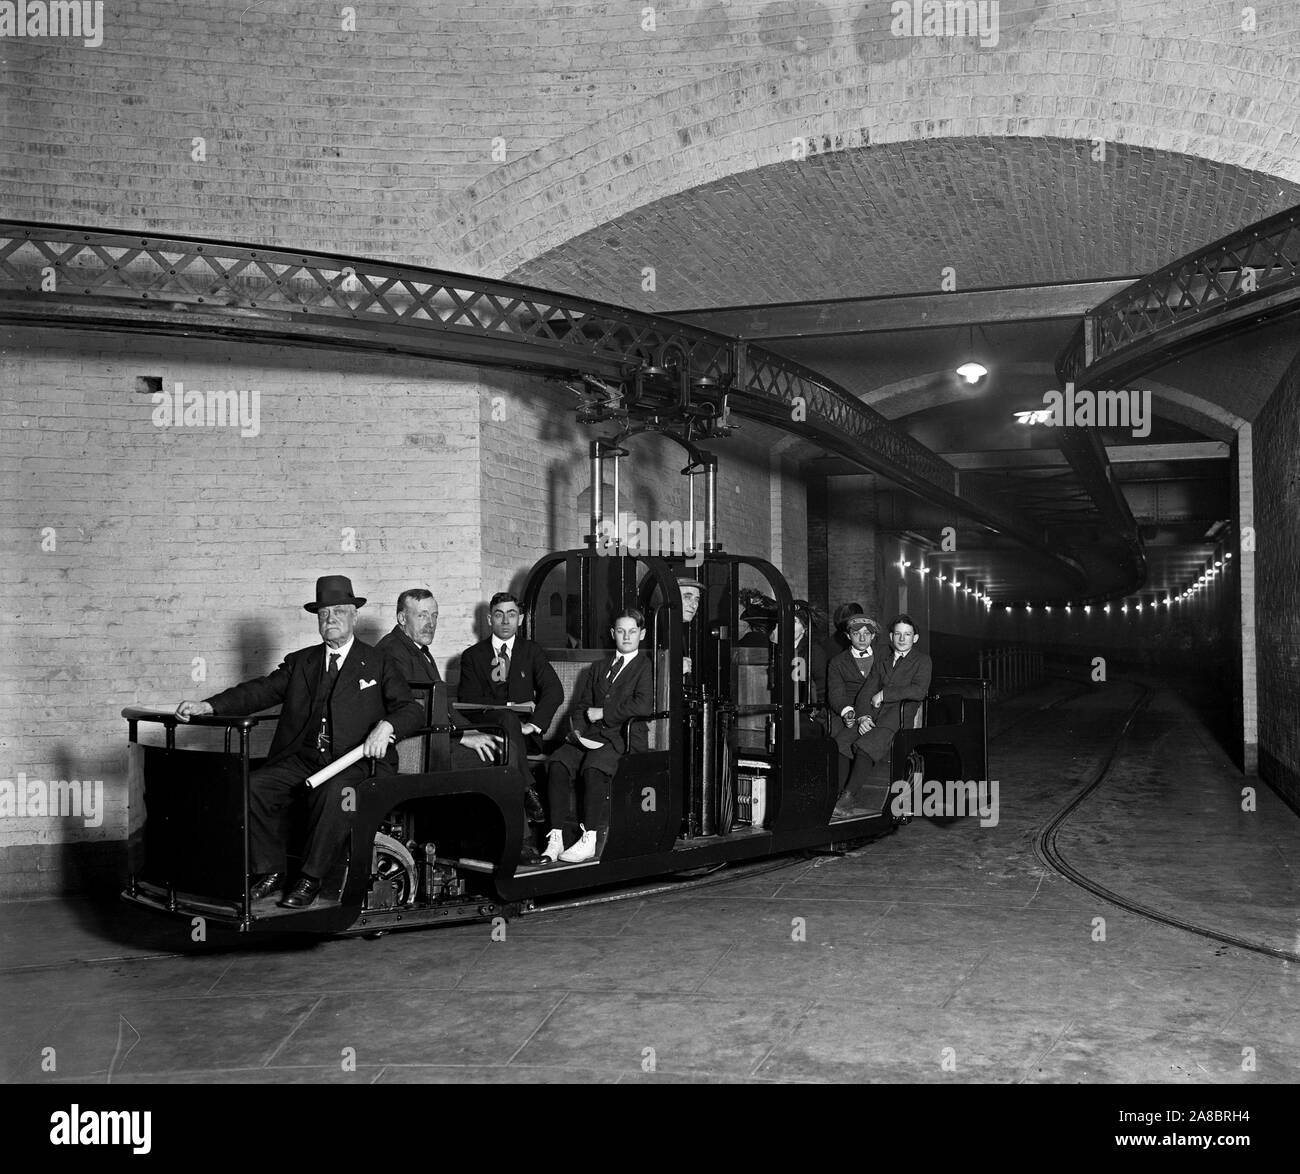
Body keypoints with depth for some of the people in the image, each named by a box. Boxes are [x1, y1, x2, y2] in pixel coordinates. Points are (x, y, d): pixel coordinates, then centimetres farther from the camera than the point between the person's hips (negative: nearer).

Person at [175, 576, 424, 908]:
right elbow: (261, 691, 8)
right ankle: (270, 871, -6)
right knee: (253, 786, -21)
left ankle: (310, 878, -20)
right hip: (300, 759, 4)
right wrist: (208, 706, -7)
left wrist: (386, 725, -23)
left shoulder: (378, 665, 9)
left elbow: (412, 710, 0)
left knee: (333, 793, -36)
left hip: (354, 762, -4)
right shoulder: (300, 662, 19)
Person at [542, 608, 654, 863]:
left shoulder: (646, 667, 6)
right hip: (592, 736, 5)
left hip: (624, 737, -5)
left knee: (593, 768, -36)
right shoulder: (600, 667, 26)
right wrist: (578, 730, 1)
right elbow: (584, 705, 22)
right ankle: (558, 836, -27)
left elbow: (643, 705, -11)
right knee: (557, 763, -24)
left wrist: (602, 713, -8)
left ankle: (590, 841, -33)